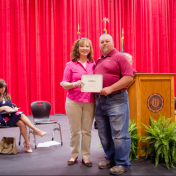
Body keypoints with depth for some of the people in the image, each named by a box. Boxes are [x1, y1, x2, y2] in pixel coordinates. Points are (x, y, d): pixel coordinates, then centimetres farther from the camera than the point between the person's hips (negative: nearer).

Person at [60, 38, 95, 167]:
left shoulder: (94, 65, 8)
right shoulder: (70, 65, 2)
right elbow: (64, 84, 0)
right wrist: (75, 84, -19)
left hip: (89, 102, 2)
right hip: (74, 102, -1)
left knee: (87, 131, 7)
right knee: (75, 131, 7)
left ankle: (86, 157, 20)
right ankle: (74, 156, 23)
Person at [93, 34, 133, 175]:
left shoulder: (120, 57, -3)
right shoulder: (98, 61, 18)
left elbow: (129, 77, -13)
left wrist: (110, 88, -19)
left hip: (116, 99, -7)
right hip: (99, 100, 7)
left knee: (119, 134, -3)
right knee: (104, 134, 13)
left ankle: (122, 163, 9)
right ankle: (110, 159, 27)